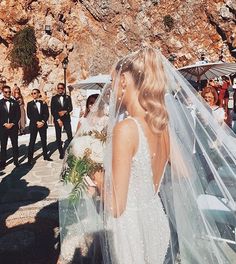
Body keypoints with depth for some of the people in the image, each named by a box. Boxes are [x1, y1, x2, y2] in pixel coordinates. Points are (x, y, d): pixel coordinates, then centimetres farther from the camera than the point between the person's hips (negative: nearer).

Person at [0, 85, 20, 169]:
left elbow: (18, 115, 2)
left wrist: (12, 124, -10)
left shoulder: (15, 103, 7)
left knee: (15, 145, 5)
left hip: (13, 127, 1)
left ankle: (16, 161, 13)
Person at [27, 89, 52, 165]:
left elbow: (46, 114, 3)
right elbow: (29, 115, -3)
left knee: (44, 141, 8)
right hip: (33, 125, -2)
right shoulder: (29, 104, 4)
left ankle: (45, 155, 18)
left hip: (43, 124, 2)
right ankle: (30, 158, 1)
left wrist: (43, 122, -12)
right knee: (32, 142, -2)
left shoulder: (44, 103, 9)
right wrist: (37, 122, -13)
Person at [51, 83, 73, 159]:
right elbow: (52, 110, 0)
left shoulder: (68, 97, 9)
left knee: (70, 135, -8)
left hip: (66, 119, 0)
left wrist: (65, 112, -15)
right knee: (58, 137, 1)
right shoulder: (54, 98, 5)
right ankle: (61, 152, 10)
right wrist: (58, 119, -8)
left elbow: (70, 108, 4)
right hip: (57, 119, 0)